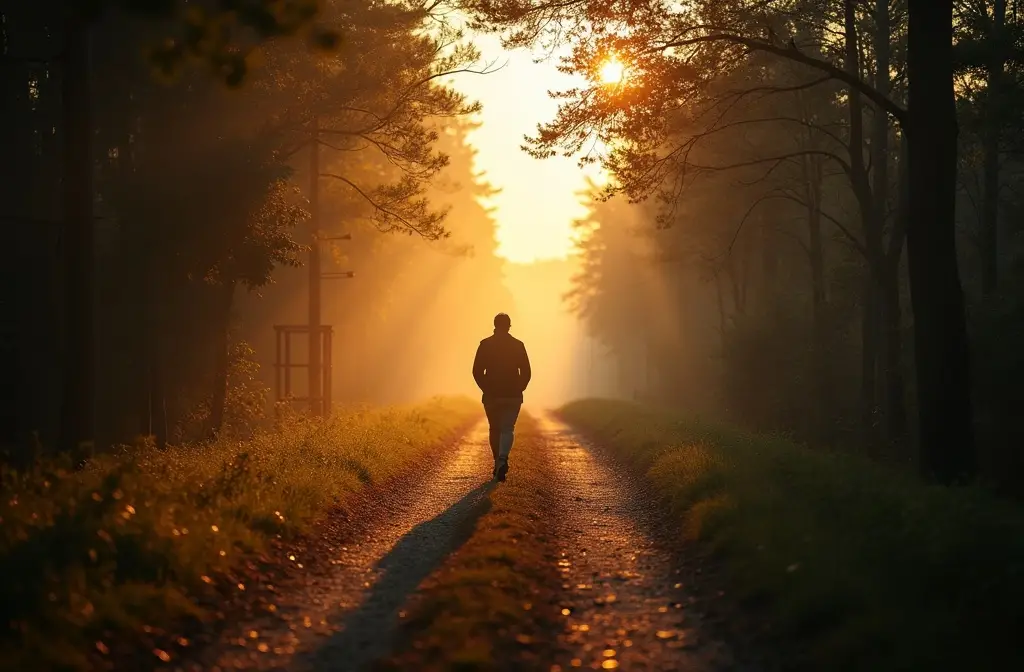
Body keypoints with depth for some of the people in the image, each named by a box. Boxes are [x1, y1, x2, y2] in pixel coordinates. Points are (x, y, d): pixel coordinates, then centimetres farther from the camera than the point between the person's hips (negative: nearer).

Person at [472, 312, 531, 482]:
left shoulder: (485, 344, -2)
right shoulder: (518, 345, -2)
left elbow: (477, 371, -4)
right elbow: (526, 372, -2)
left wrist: (486, 389, 8)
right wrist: (518, 389, 10)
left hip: (491, 396, 1)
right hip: (513, 396, -1)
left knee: (495, 429, 15)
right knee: (507, 429, -1)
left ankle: (499, 463, 21)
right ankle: (502, 460, -25)